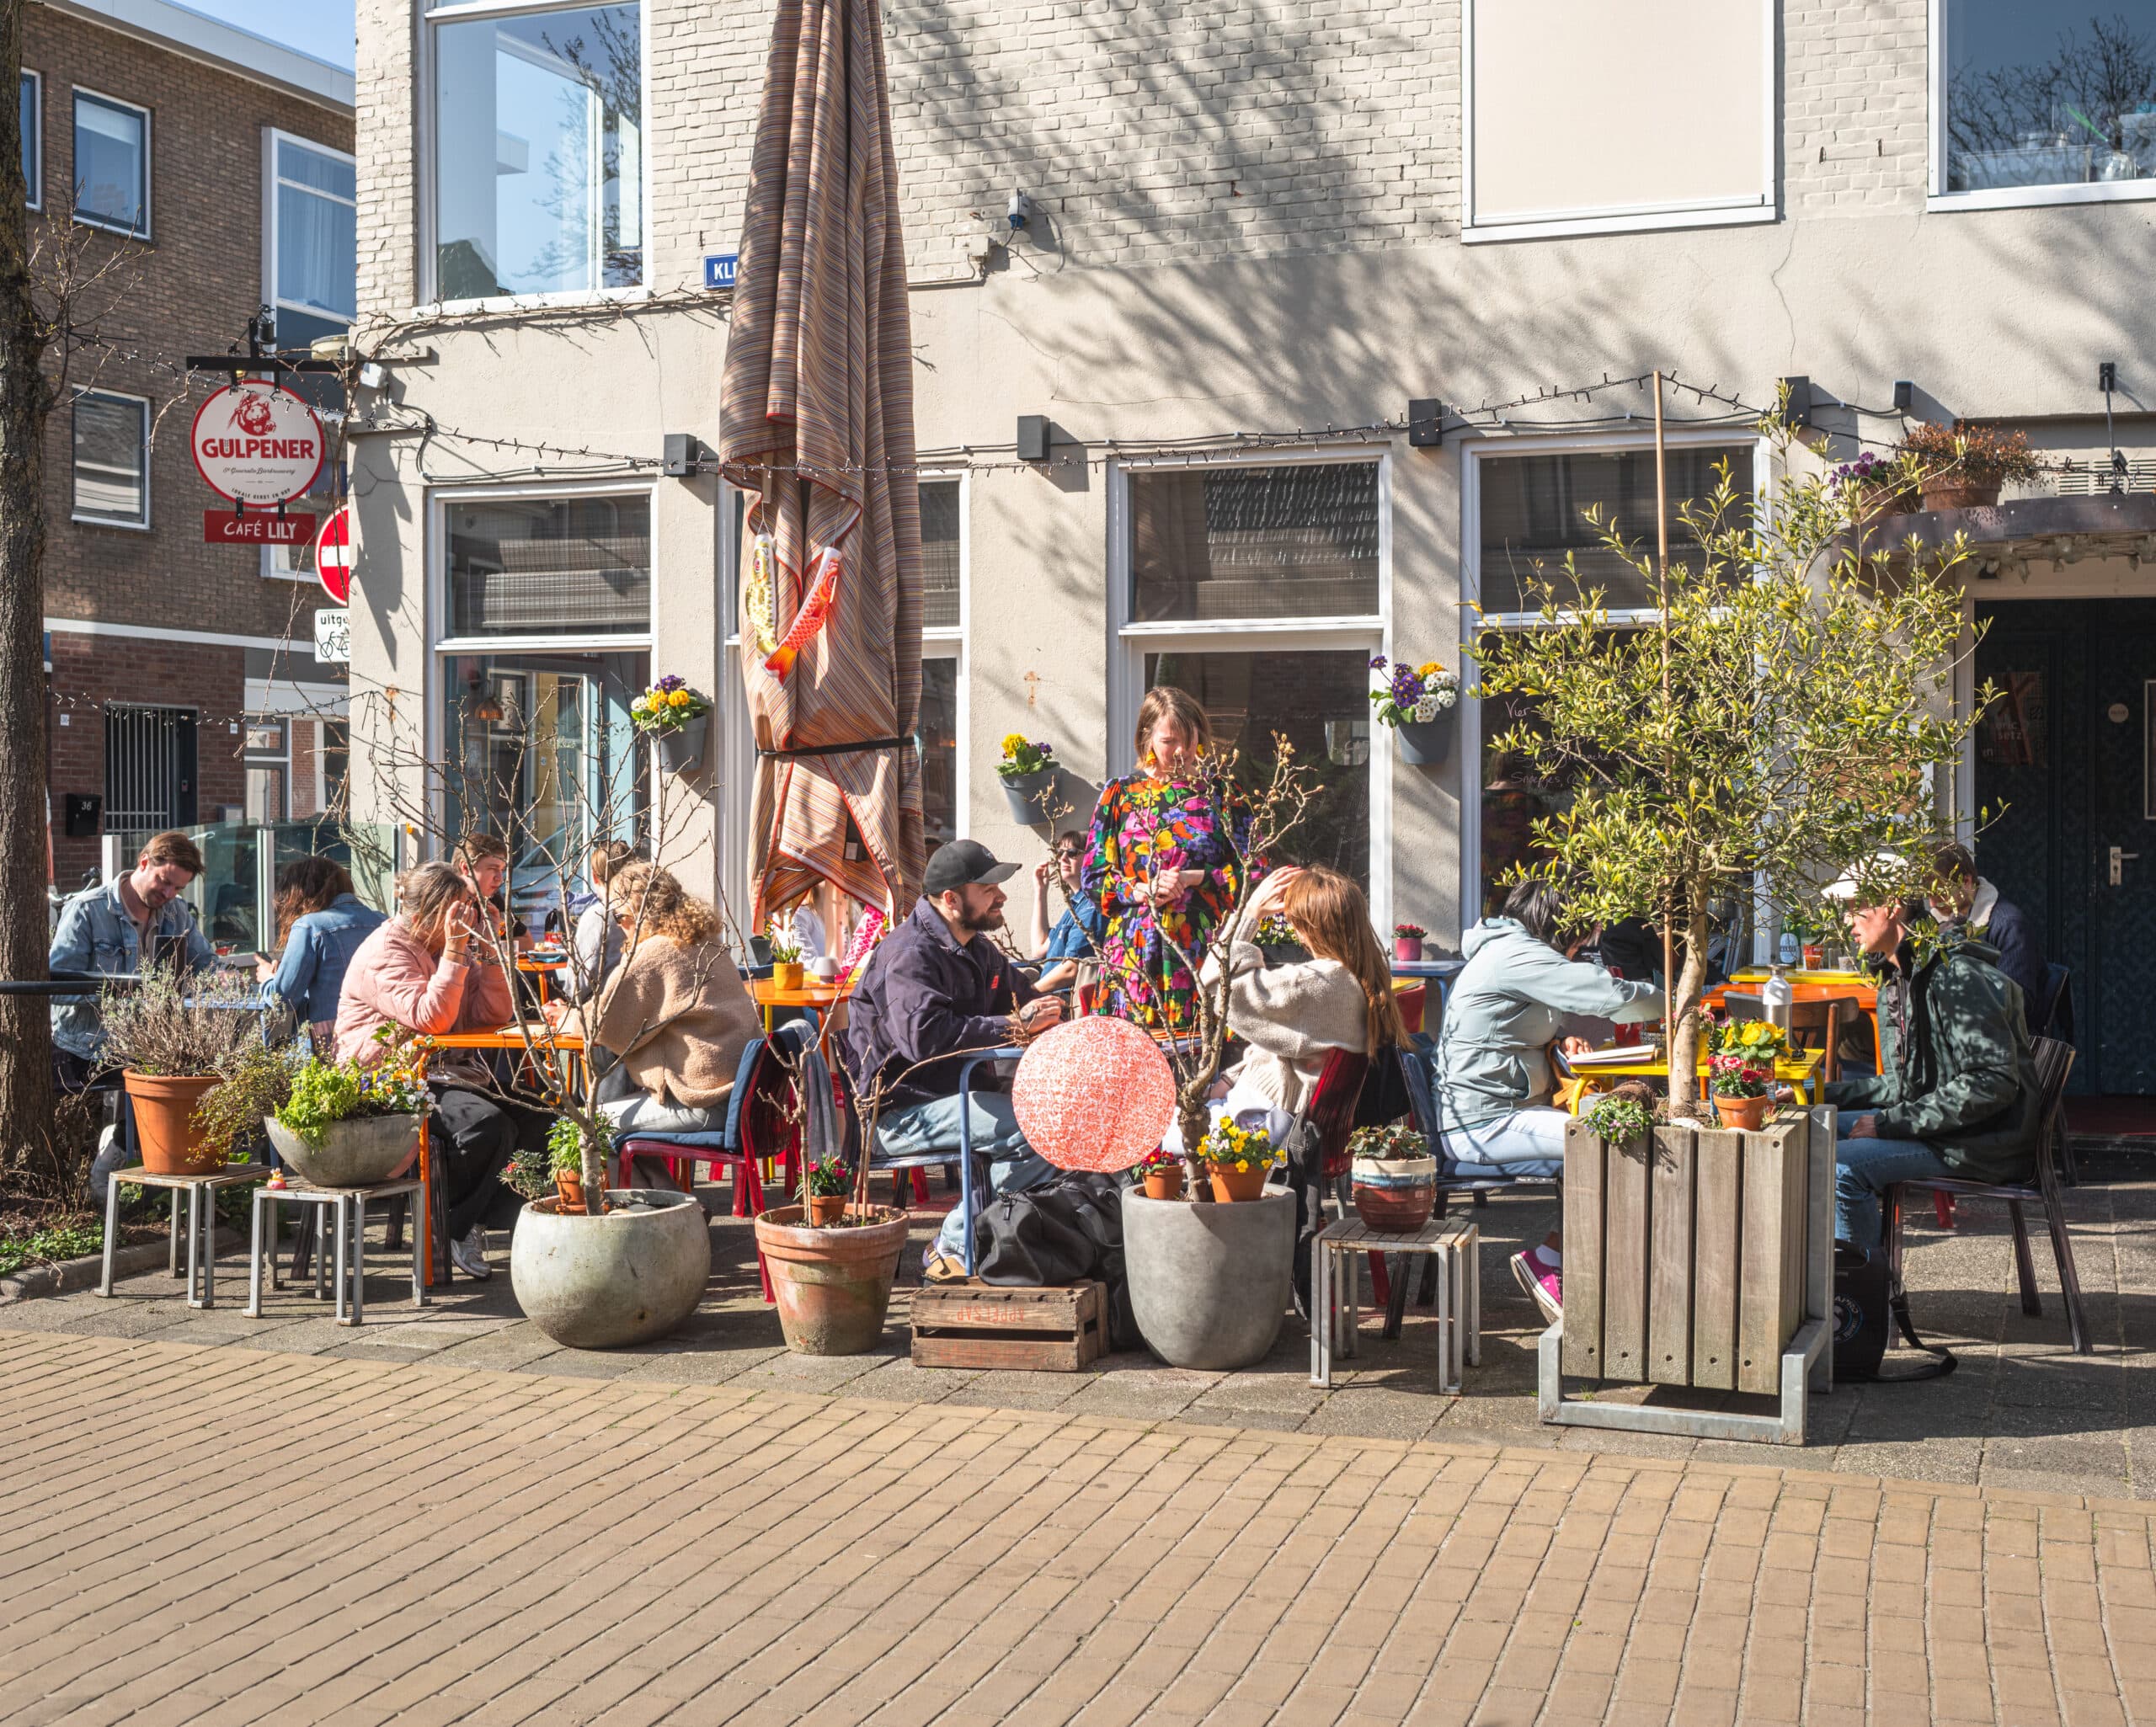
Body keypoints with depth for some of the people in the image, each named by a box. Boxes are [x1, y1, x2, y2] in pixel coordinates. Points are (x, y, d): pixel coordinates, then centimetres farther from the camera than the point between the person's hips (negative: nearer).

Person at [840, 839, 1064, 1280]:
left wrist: (1043, 1016, 6)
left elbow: (1025, 1000, 32)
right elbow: (925, 1036, -31)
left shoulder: (978, 950, 17)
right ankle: (955, 1248, -16)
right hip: (899, 1114, -10)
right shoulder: (908, 954, -15)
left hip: (954, 1094, 10)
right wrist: (1014, 1025, -23)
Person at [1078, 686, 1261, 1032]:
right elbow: (1092, 878, 8)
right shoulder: (1119, 794, 11)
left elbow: (1254, 872, 5)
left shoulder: (1222, 796, 9)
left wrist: (1194, 878, -8)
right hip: (1135, 952, 1)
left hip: (1204, 952, 0)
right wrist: (1140, 891, -10)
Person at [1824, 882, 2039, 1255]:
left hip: (1985, 1139, -10)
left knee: (1842, 1165, -26)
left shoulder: (1957, 975, -18)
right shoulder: (1896, 979, 14)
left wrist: (1890, 1123, -23)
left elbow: (1993, 1082, -24)